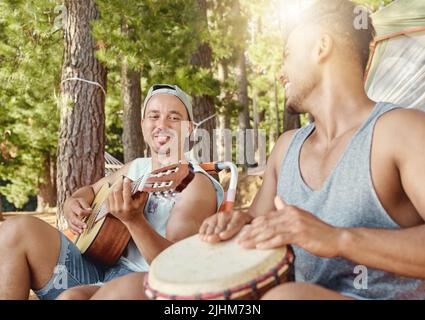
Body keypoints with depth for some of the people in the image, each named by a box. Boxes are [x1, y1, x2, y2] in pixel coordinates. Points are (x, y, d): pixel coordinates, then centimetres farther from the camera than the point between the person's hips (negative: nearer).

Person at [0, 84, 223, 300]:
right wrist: (73, 203, 3)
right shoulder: (136, 167, 13)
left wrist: (133, 219, -35)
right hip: (96, 267, 7)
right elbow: (90, 190, 28)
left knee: (72, 297, -40)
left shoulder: (196, 184, -9)